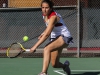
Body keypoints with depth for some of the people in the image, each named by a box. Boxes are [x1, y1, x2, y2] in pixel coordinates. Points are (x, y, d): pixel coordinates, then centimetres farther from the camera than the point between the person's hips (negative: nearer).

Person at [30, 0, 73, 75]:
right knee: (54, 64, 7)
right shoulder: (44, 15, 1)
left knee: (46, 49, -33)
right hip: (55, 38, 8)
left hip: (64, 37, -8)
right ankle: (65, 65, 42)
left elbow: (47, 35, -31)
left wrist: (35, 46, -33)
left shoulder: (53, 17, -25)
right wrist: (43, 33, 1)